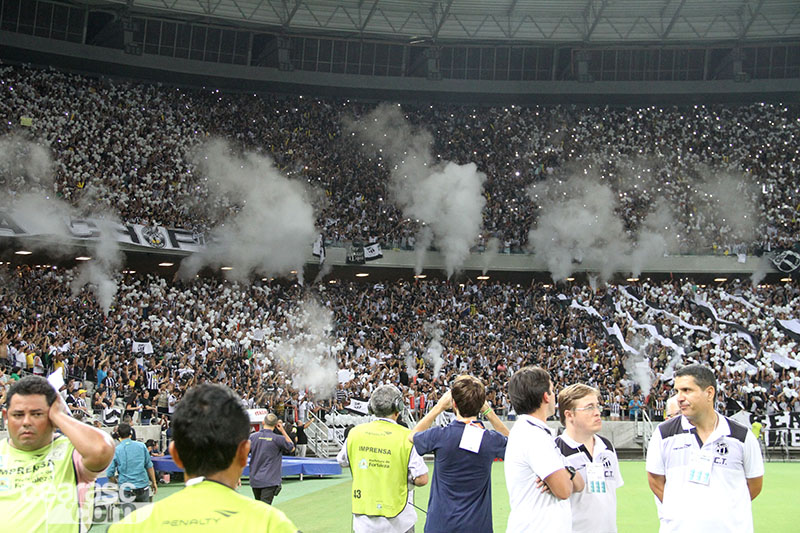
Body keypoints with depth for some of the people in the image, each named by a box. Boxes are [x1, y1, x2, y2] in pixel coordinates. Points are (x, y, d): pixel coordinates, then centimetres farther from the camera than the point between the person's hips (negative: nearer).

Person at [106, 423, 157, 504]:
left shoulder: (115, 450, -4)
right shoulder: (141, 446, 0)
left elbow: (109, 474, -2)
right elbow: (149, 466, 7)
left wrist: (116, 482, 18)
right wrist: (154, 483, 16)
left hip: (127, 491, -1)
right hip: (143, 487, 1)